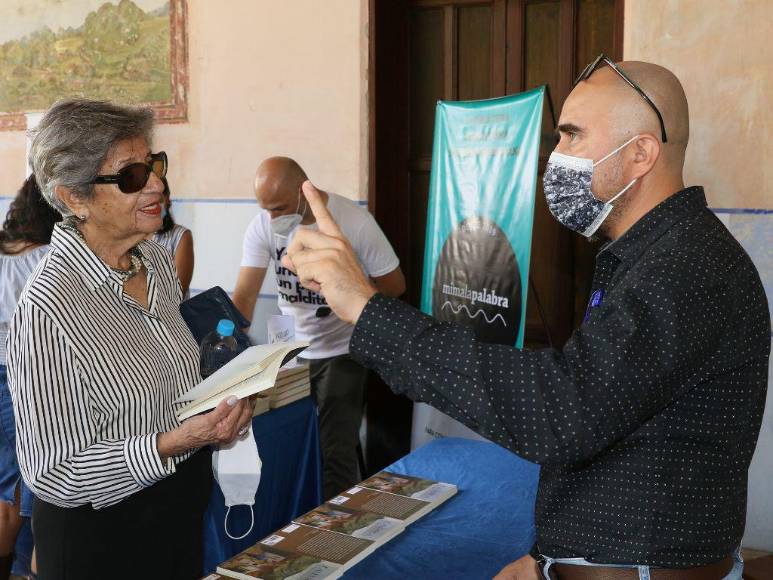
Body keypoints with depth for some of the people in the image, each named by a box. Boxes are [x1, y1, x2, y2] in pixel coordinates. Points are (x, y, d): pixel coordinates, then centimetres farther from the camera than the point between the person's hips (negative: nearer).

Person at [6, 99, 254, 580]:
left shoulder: (158, 260, -1)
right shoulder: (49, 308, -26)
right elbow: (52, 475, -22)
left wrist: (221, 397, -2)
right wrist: (175, 442, -31)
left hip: (184, 509, 7)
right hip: (101, 539, -7)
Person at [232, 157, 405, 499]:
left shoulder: (354, 221, -18)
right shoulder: (262, 227, -11)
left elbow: (394, 285, -9)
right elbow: (245, 296, -16)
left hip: (342, 351, -3)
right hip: (289, 351, 4)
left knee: (336, 451, -5)